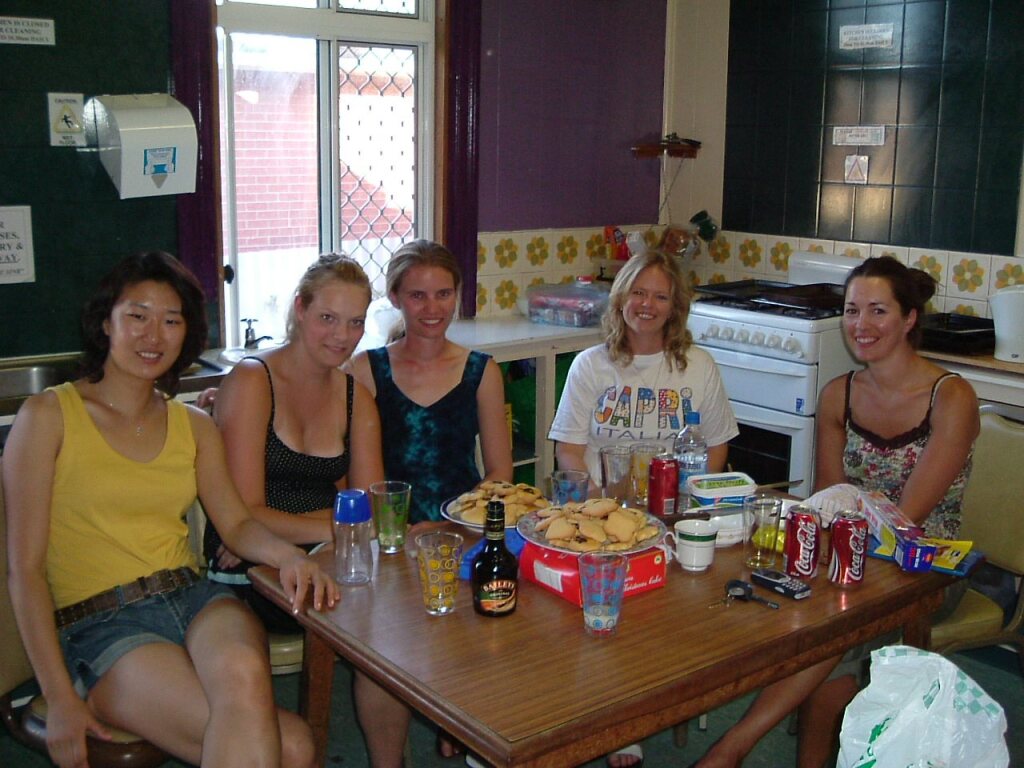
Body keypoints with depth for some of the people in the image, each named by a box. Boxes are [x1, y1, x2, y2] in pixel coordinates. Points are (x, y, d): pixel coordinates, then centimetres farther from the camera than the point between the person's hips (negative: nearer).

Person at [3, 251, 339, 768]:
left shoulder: (194, 426, 17)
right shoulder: (48, 415, 2)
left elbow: (236, 523, 10)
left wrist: (287, 555, -14)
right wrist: (59, 698, -10)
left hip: (196, 600, 5)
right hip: (100, 625, -4)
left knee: (244, 673, -35)